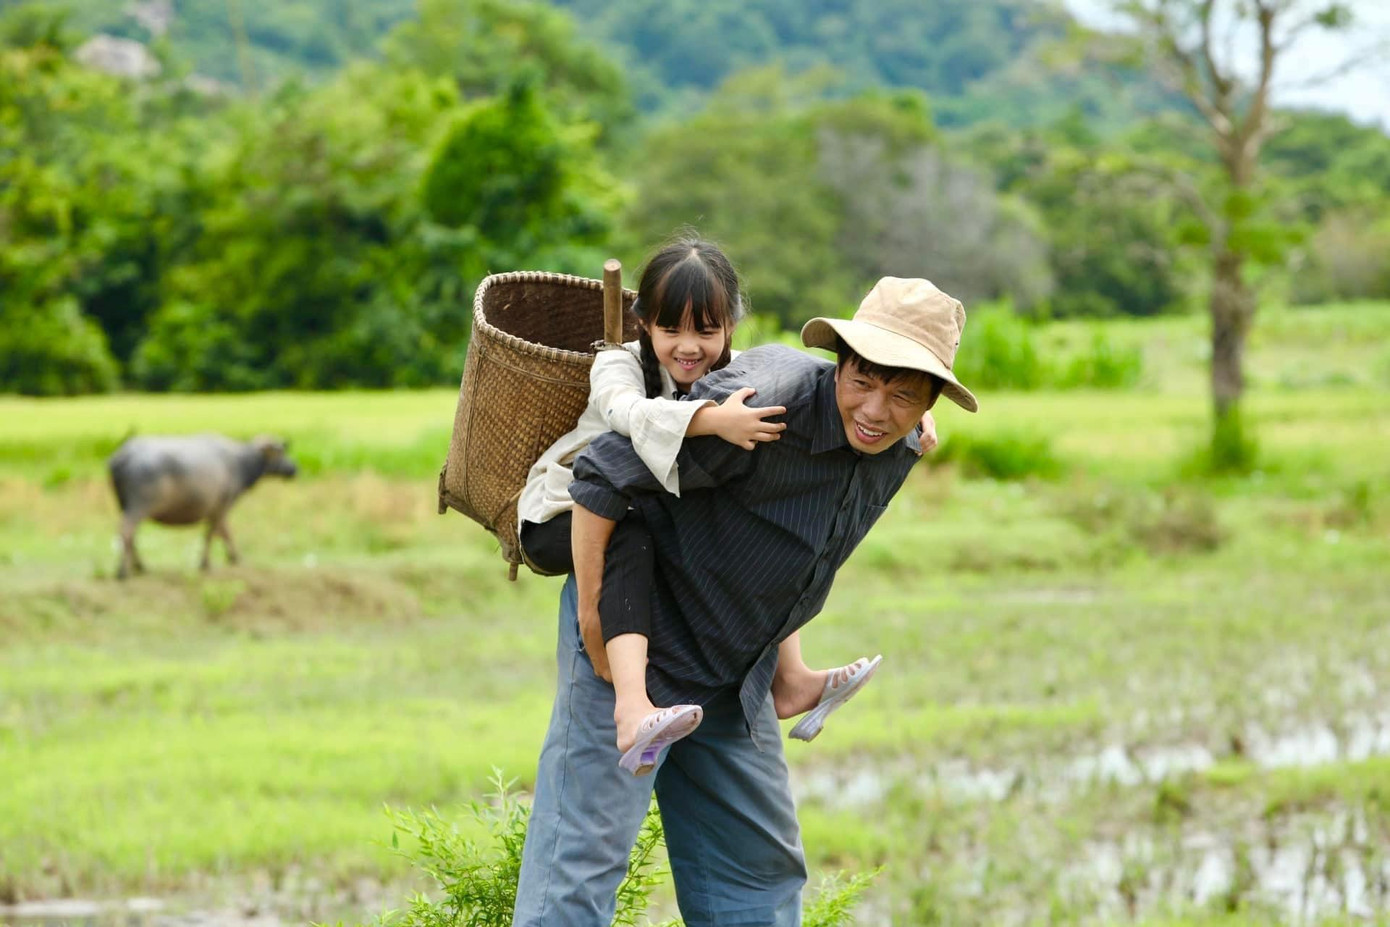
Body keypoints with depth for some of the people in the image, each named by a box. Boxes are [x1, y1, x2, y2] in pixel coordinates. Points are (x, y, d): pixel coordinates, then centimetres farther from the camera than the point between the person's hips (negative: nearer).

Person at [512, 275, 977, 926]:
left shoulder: (899, 452, -2)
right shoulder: (768, 402, -29)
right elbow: (601, 473, -26)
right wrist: (591, 613, -23)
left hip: (735, 675, 8)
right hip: (634, 638, -8)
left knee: (761, 868, 14)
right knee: (586, 847, -11)